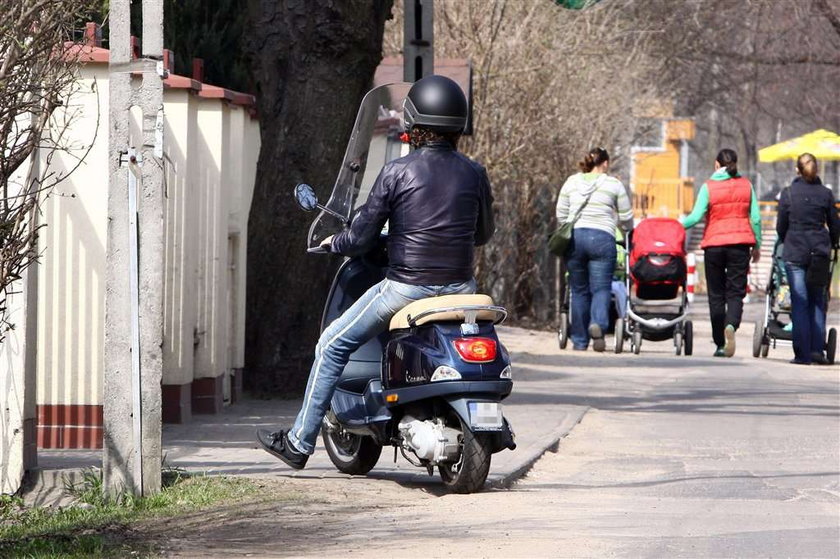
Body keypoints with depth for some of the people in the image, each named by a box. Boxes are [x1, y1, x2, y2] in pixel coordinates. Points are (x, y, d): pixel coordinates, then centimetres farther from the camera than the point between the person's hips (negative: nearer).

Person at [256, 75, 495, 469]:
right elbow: (483, 234, 16)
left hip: (406, 287, -3)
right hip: (460, 287, 3)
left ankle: (299, 442, 15)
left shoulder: (396, 173, -7)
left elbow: (362, 238, -3)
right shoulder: (473, 174, 2)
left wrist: (333, 243, 19)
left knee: (332, 346, 13)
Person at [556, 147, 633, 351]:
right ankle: (598, 323, -31)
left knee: (579, 290, 9)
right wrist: (628, 234, 29)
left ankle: (579, 340, 9)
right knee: (601, 288, -2)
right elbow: (626, 218, 9)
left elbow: (561, 214, 12)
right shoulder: (613, 184, 5)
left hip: (575, 238, 3)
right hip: (602, 238, -3)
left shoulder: (571, 182, 12)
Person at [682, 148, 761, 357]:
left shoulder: (708, 187, -3)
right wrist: (757, 245, 13)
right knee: (736, 292, 1)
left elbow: (696, 217, -9)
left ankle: (720, 344, 7)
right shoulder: (746, 185, 4)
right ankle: (731, 325, -28)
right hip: (740, 243, 1)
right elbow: (755, 217, 4)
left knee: (716, 295, 7)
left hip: (714, 243, -1)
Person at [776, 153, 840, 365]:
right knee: (817, 301, 11)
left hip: (794, 252, -1)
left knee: (799, 302, -1)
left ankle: (802, 354, -5)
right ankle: (817, 349, 3)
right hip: (820, 251, 1)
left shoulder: (788, 193, -1)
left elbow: (781, 226, 4)